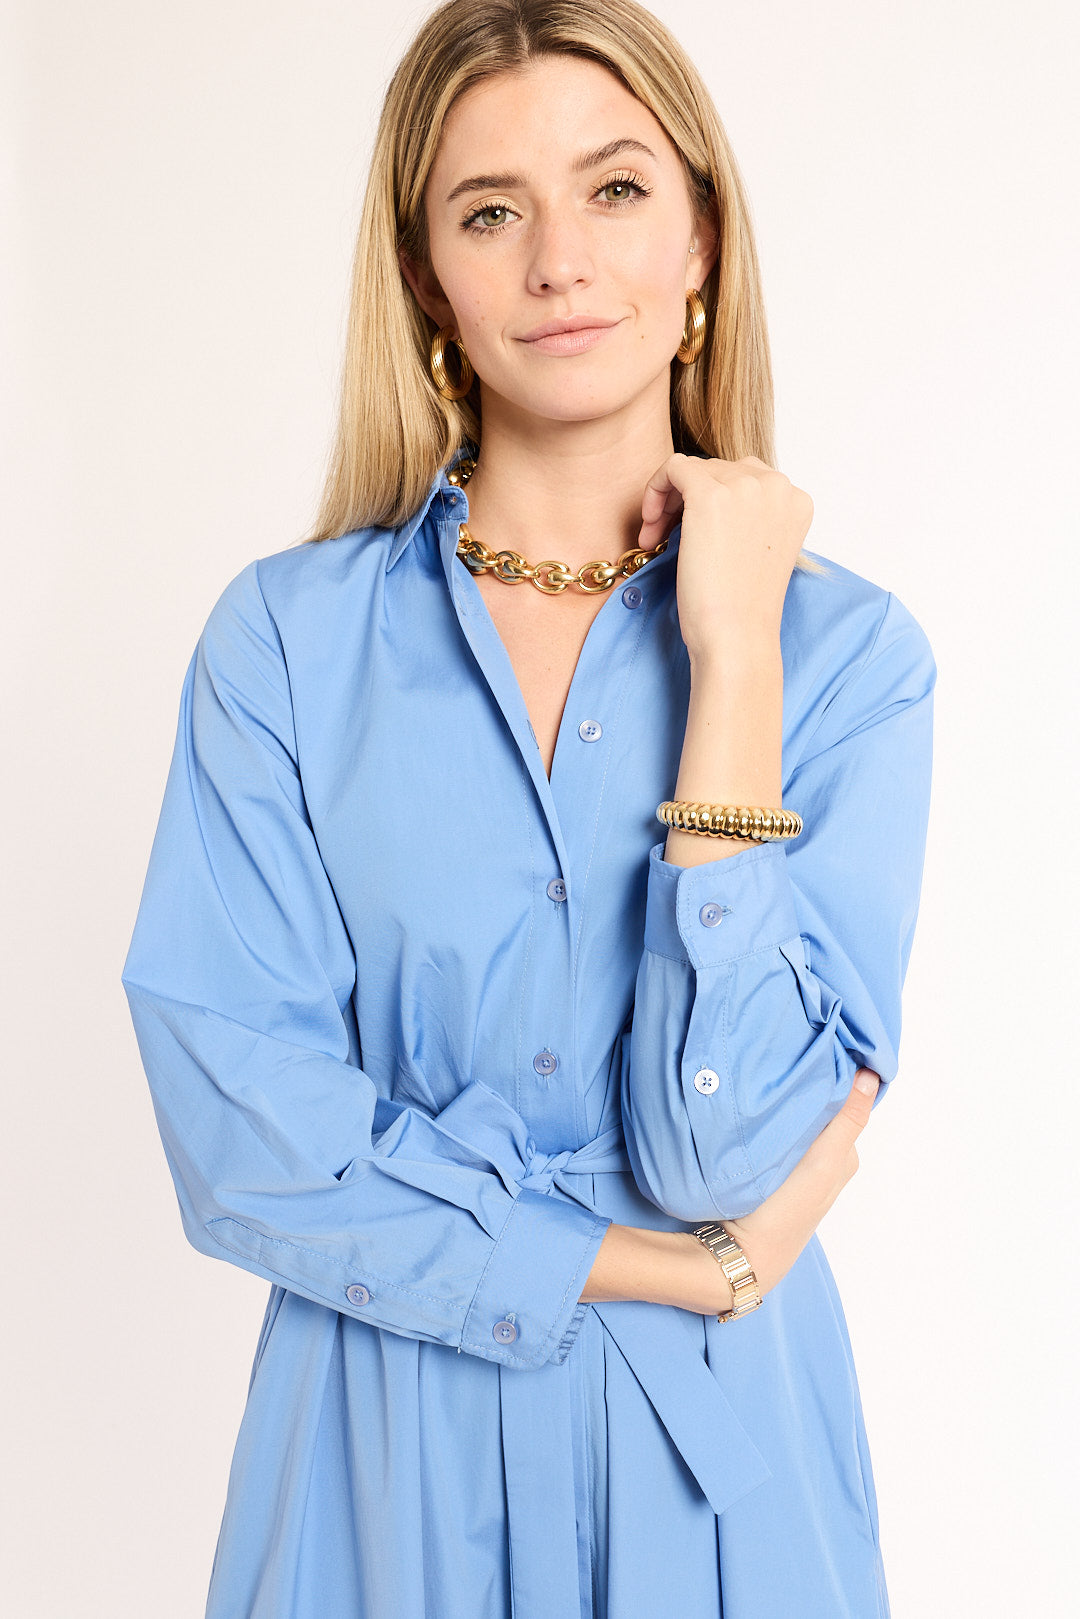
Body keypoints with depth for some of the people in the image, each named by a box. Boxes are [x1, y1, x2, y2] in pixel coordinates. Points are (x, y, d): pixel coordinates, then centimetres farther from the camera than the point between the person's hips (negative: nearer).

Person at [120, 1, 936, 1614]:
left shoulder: (847, 648, -8)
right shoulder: (284, 635, -8)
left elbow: (725, 1143, -18)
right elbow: (240, 1138, -13)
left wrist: (731, 647, -18)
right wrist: (690, 1267, -15)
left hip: (719, 1447, 0)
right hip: (385, 1457, 0)